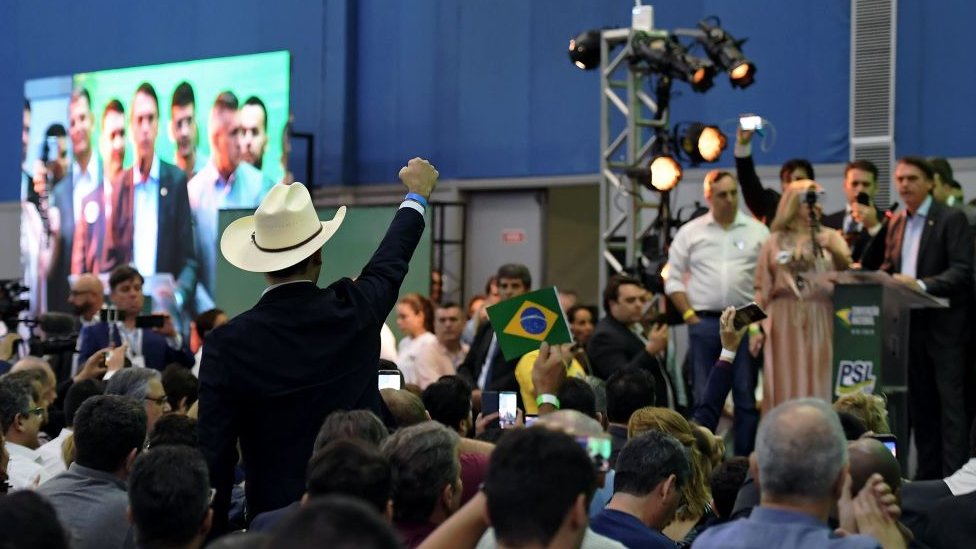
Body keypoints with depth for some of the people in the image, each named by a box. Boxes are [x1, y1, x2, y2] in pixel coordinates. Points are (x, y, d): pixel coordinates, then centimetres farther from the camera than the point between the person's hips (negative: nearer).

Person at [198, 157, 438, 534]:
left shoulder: (227, 344, -12)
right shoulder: (353, 312, -7)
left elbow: (215, 456, -12)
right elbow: (390, 263, 16)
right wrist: (417, 195, 35)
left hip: (274, 516, -1)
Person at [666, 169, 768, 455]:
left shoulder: (758, 232, 6)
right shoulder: (690, 232, 7)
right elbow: (673, 279, 7)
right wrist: (690, 316, -2)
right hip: (704, 322, 0)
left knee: (746, 396, 1)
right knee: (704, 397, 2)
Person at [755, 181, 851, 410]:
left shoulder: (831, 237, 11)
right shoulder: (775, 241, 9)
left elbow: (847, 268, -6)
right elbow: (762, 288, 7)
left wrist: (832, 249, -25)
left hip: (822, 320, 0)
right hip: (785, 322, 0)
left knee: (820, 383, -1)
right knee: (786, 386, 0)